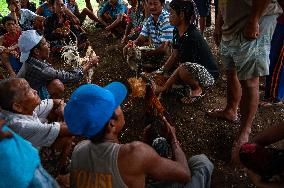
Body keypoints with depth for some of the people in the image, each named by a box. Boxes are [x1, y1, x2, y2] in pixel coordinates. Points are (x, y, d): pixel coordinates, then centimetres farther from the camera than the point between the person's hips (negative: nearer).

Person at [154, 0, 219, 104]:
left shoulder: (191, 37, -28)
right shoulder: (177, 31, -1)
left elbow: (183, 66, -26)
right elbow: (174, 55, 5)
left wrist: (165, 86, -20)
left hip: (208, 75, -9)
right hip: (196, 68, 9)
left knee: (185, 70, -37)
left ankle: (198, 88, -7)